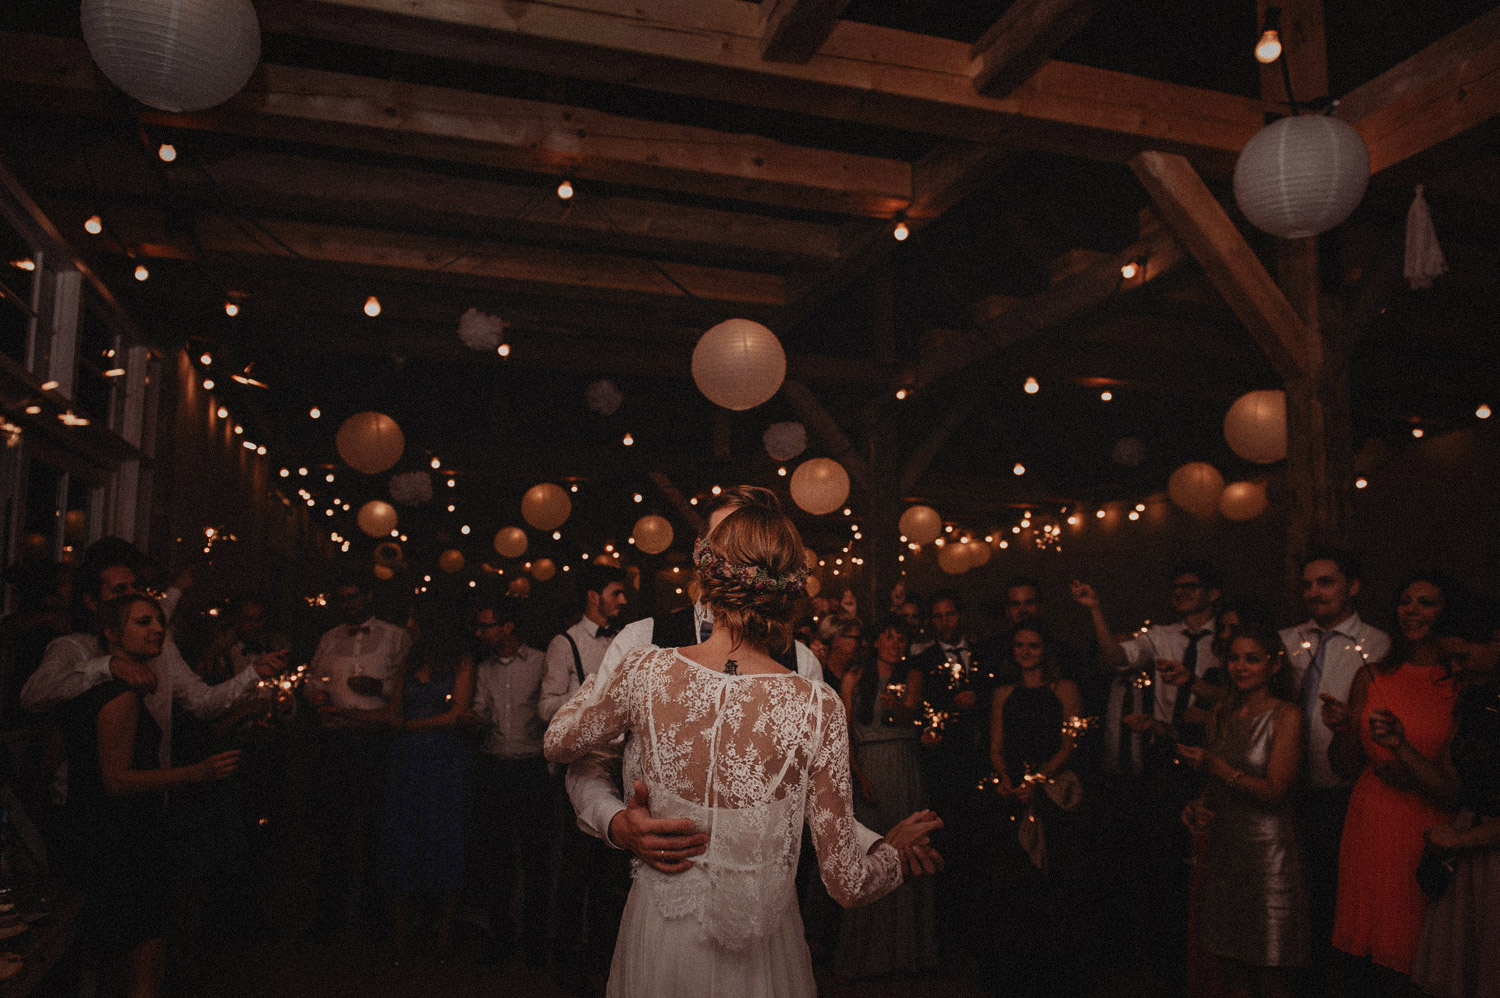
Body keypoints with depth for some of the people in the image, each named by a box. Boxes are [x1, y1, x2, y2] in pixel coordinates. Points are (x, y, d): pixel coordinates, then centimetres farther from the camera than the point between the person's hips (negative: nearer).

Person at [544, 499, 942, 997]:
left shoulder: (647, 671, -16)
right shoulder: (816, 706, -21)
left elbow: (558, 742, 7)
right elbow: (848, 884, -12)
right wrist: (896, 846, 9)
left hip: (658, 933, 2)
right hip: (757, 948, -1)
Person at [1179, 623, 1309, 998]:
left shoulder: (1287, 717, -8)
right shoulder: (1221, 714, 10)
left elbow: (1274, 791, -14)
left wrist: (1215, 765, -21)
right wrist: (1198, 805, -1)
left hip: (1268, 854, -5)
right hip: (1223, 850, 5)